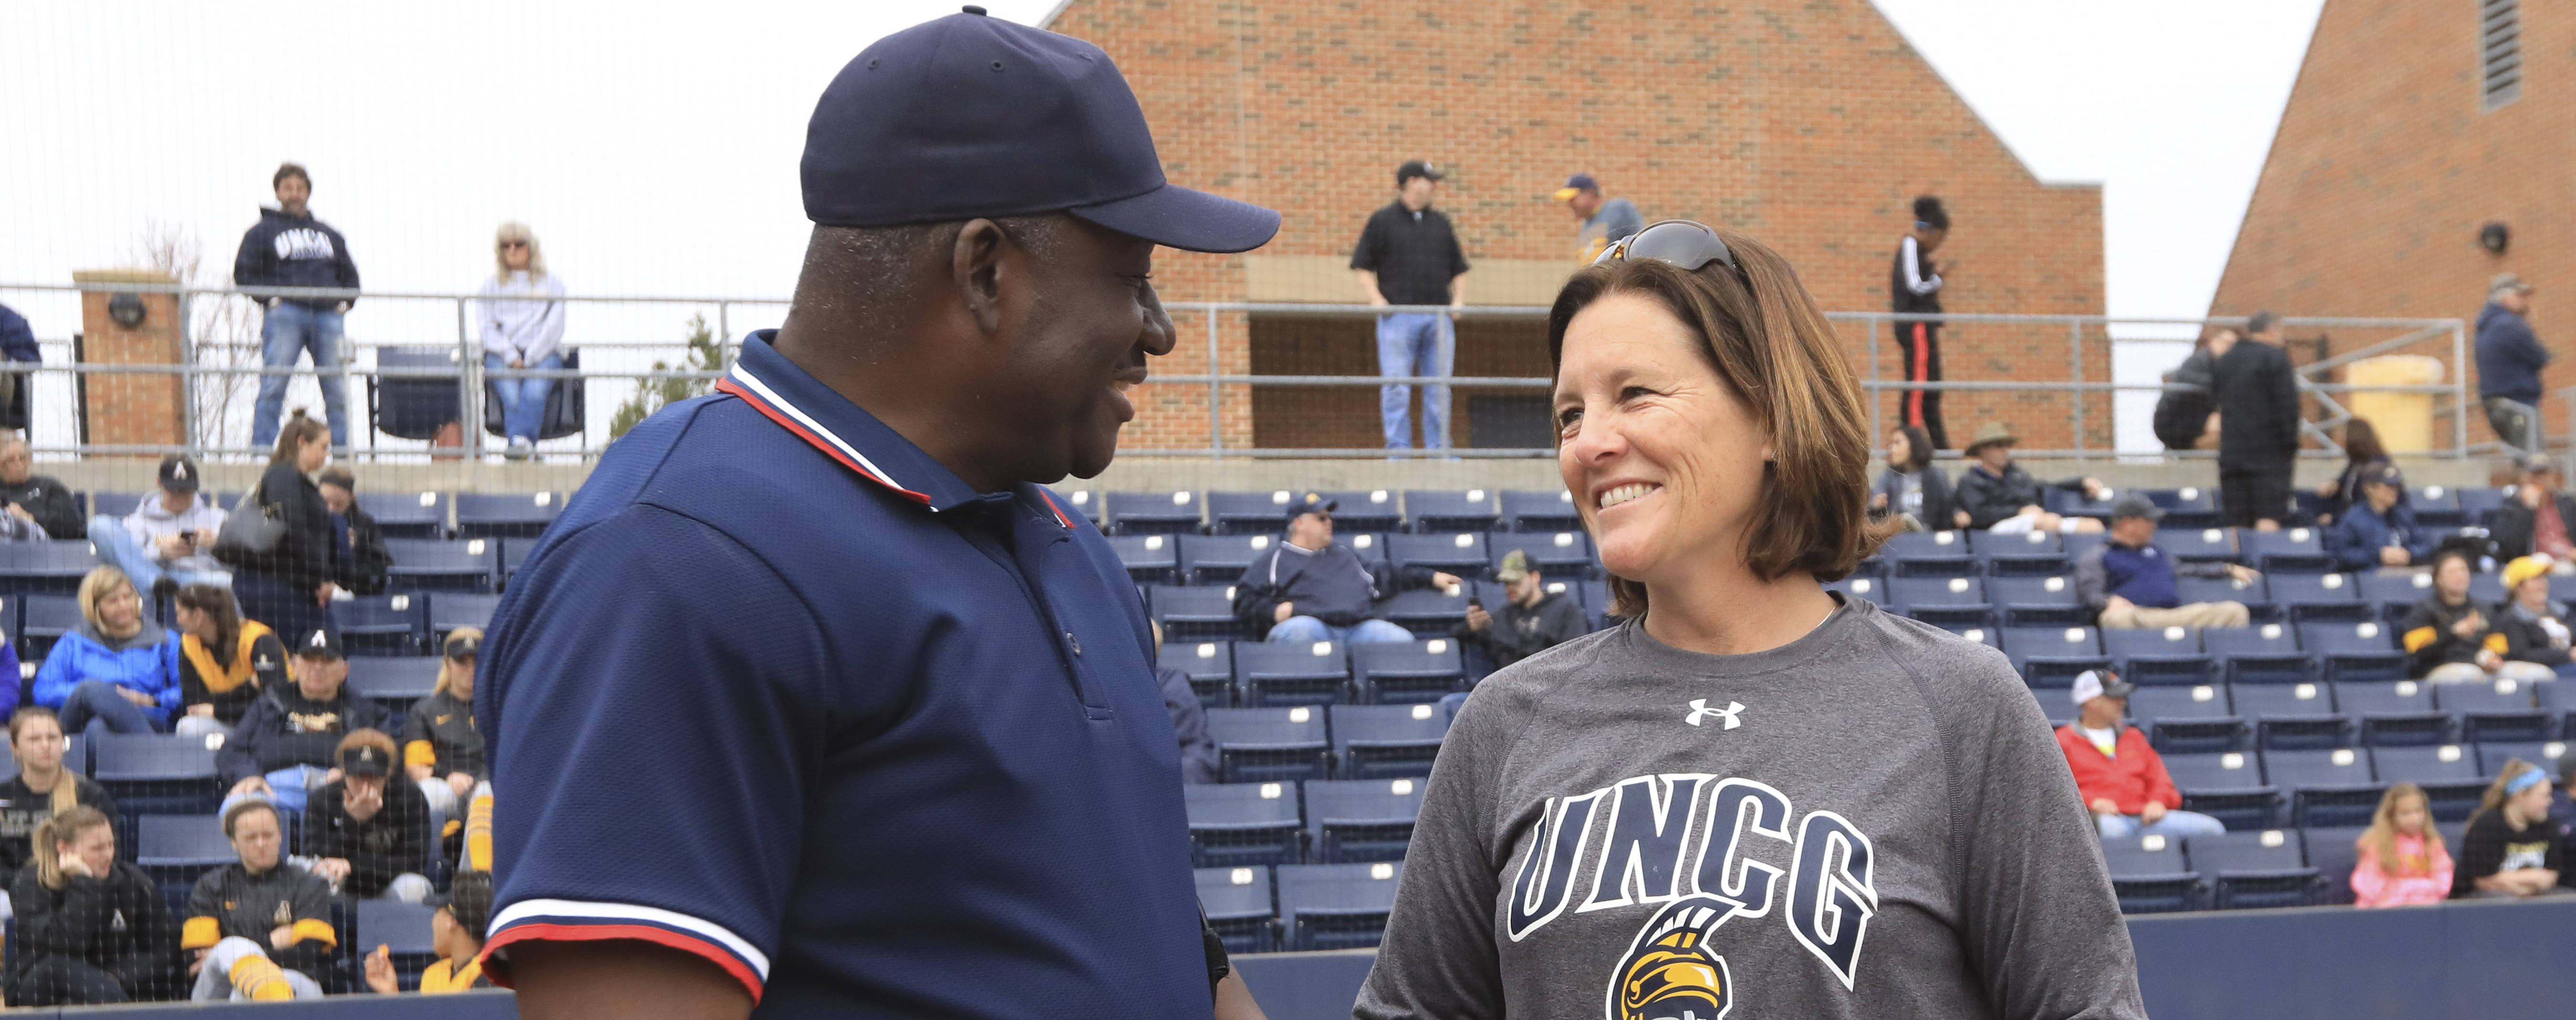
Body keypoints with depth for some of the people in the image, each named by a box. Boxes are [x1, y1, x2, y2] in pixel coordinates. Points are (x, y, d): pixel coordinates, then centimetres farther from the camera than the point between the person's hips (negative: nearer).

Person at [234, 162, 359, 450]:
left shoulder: (328, 234, 26)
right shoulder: (262, 232, 14)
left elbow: (349, 274, 29)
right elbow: (243, 273, 7)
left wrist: (345, 301, 10)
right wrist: (270, 299, -7)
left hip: (328, 316, 3)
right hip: (285, 315, -3)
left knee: (337, 390, -3)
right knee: (274, 386, -12)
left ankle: (344, 453, 0)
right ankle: (261, 451, -13)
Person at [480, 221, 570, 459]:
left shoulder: (551, 283, 19)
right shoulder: (492, 286, 22)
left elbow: (555, 326, 6)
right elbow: (488, 328, 9)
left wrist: (530, 359, -10)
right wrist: (512, 358, -10)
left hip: (543, 353, 0)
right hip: (501, 354, 0)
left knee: (535, 389, -34)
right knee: (511, 393, -32)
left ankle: (520, 439, -51)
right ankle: (524, 444, -51)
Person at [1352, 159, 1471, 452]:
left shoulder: (1440, 222, 19)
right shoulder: (1382, 221, 6)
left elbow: (1459, 268, 23)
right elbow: (1361, 265, 5)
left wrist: (1459, 300, 7)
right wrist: (1377, 300, -8)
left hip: (1438, 317, 4)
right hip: (1398, 316, -4)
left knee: (1439, 388, 2)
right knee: (1396, 387, -7)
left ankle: (1439, 449, 6)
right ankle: (1398, 447, -4)